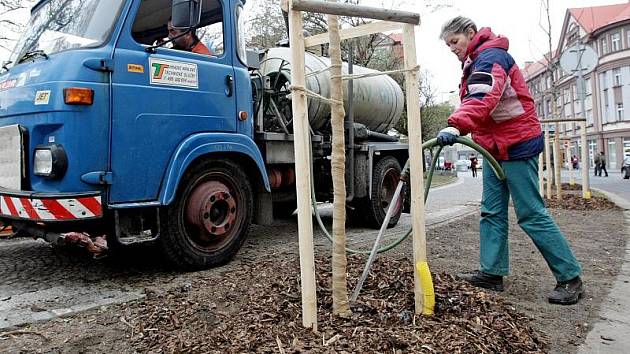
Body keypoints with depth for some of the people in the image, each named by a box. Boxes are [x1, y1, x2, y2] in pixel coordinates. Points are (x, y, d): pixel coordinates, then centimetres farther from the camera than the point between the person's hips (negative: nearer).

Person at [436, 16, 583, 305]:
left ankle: (570, 278, 5)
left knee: (532, 215, -6)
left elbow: (483, 98, -34)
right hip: (495, 148, 10)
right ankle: (492, 272, 13)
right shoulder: (475, 63, 18)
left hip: (517, 144, -10)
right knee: (492, 213, 7)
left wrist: (456, 126, -47)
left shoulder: (491, 56, -15)